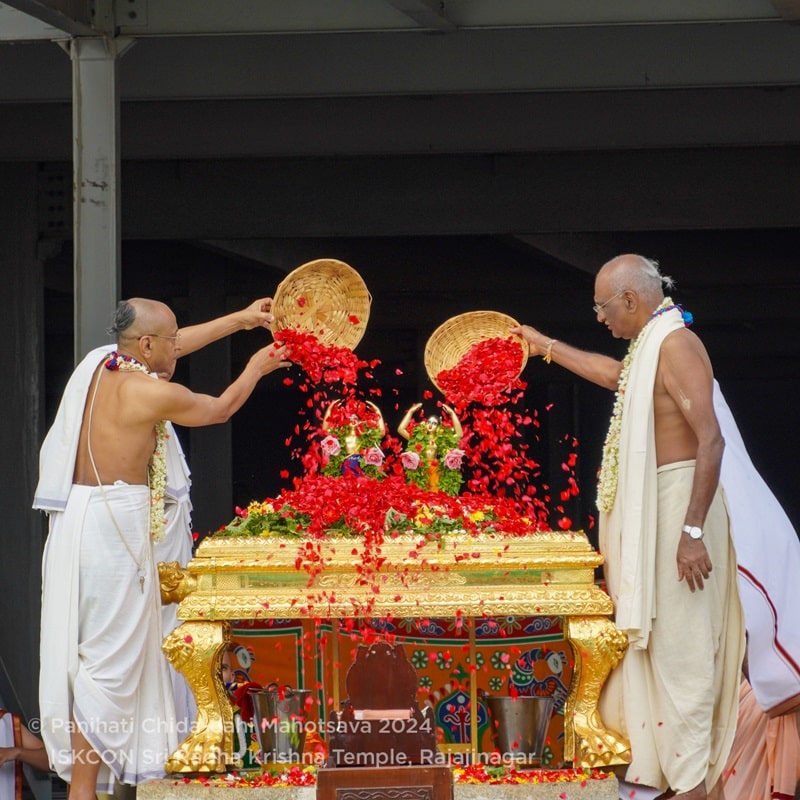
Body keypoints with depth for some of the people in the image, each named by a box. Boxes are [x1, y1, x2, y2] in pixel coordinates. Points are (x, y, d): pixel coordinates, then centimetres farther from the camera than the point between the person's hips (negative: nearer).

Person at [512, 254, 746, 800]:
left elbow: (710, 439, -23)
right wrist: (547, 347, 45)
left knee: (680, 643, -8)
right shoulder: (652, 345, 14)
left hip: (679, 505, -10)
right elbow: (613, 374, 39)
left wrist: (693, 530, -27)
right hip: (650, 506, 10)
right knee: (657, 639, 13)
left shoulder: (676, 345, -16)